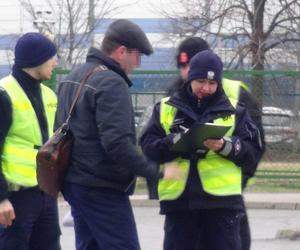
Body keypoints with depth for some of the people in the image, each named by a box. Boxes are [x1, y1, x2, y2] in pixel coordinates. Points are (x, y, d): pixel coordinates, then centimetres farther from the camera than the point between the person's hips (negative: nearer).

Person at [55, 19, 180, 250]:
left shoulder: (73, 77, 14)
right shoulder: (112, 83, -16)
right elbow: (117, 143, -25)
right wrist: (157, 172, -19)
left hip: (74, 183, 9)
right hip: (103, 188, -9)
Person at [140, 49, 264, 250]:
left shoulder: (234, 111, 9)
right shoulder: (166, 108, 10)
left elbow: (253, 152, 2)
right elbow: (148, 146, 1)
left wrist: (225, 146, -15)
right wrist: (175, 142, -17)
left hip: (222, 198, -1)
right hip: (178, 198, 1)